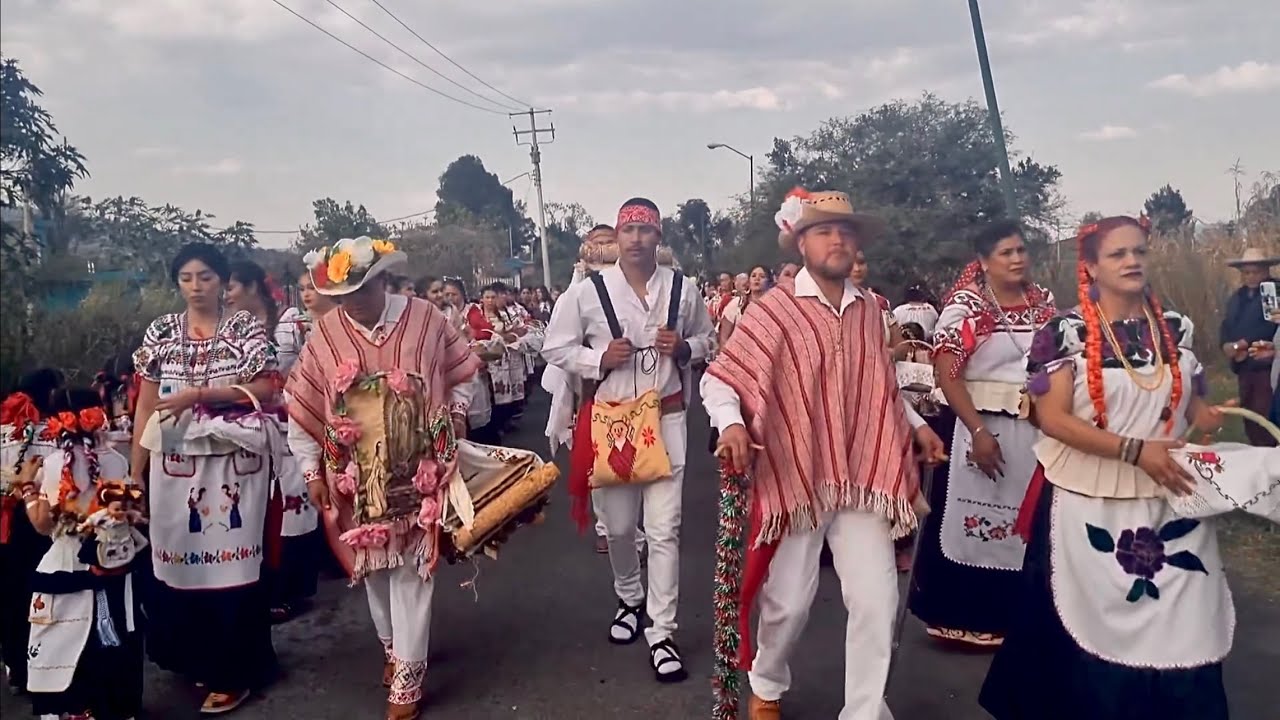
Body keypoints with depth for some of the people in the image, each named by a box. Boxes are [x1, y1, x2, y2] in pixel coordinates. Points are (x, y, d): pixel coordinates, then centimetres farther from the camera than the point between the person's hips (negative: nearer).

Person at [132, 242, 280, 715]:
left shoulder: (246, 327, 0)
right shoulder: (161, 331, 7)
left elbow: (265, 388, -8)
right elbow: (146, 405, 6)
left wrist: (197, 394, -15)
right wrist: (136, 471, 2)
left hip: (234, 463, -3)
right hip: (176, 464, 3)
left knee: (231, 560, 1)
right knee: (180, 558, 8)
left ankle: (233, 674, 14)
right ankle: (195, 660, 29)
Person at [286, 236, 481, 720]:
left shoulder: (424, 318, -7)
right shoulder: (326, 334, -4)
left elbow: (463, 373, 9)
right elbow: (302, 407, 2)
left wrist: (454, 417, 0)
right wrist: (311, 470, 2)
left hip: (416, 473, -2)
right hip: (358, 477, 2)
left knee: (411, 570, 0)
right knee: (374, 567, 15)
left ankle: (406, 681, 10)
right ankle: (394, 646, 38)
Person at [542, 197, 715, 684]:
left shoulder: (682, 288, -1)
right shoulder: (588, 291, -5)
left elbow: (706, 338, 13)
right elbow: (555, 348, 1)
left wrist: (684, 347, -9)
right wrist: (599, 359, -15)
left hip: (666, 416, 0)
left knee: (664, 527, -2)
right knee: (617, 525, 13)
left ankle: (662, 633, 9)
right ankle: (629, 599, 42)